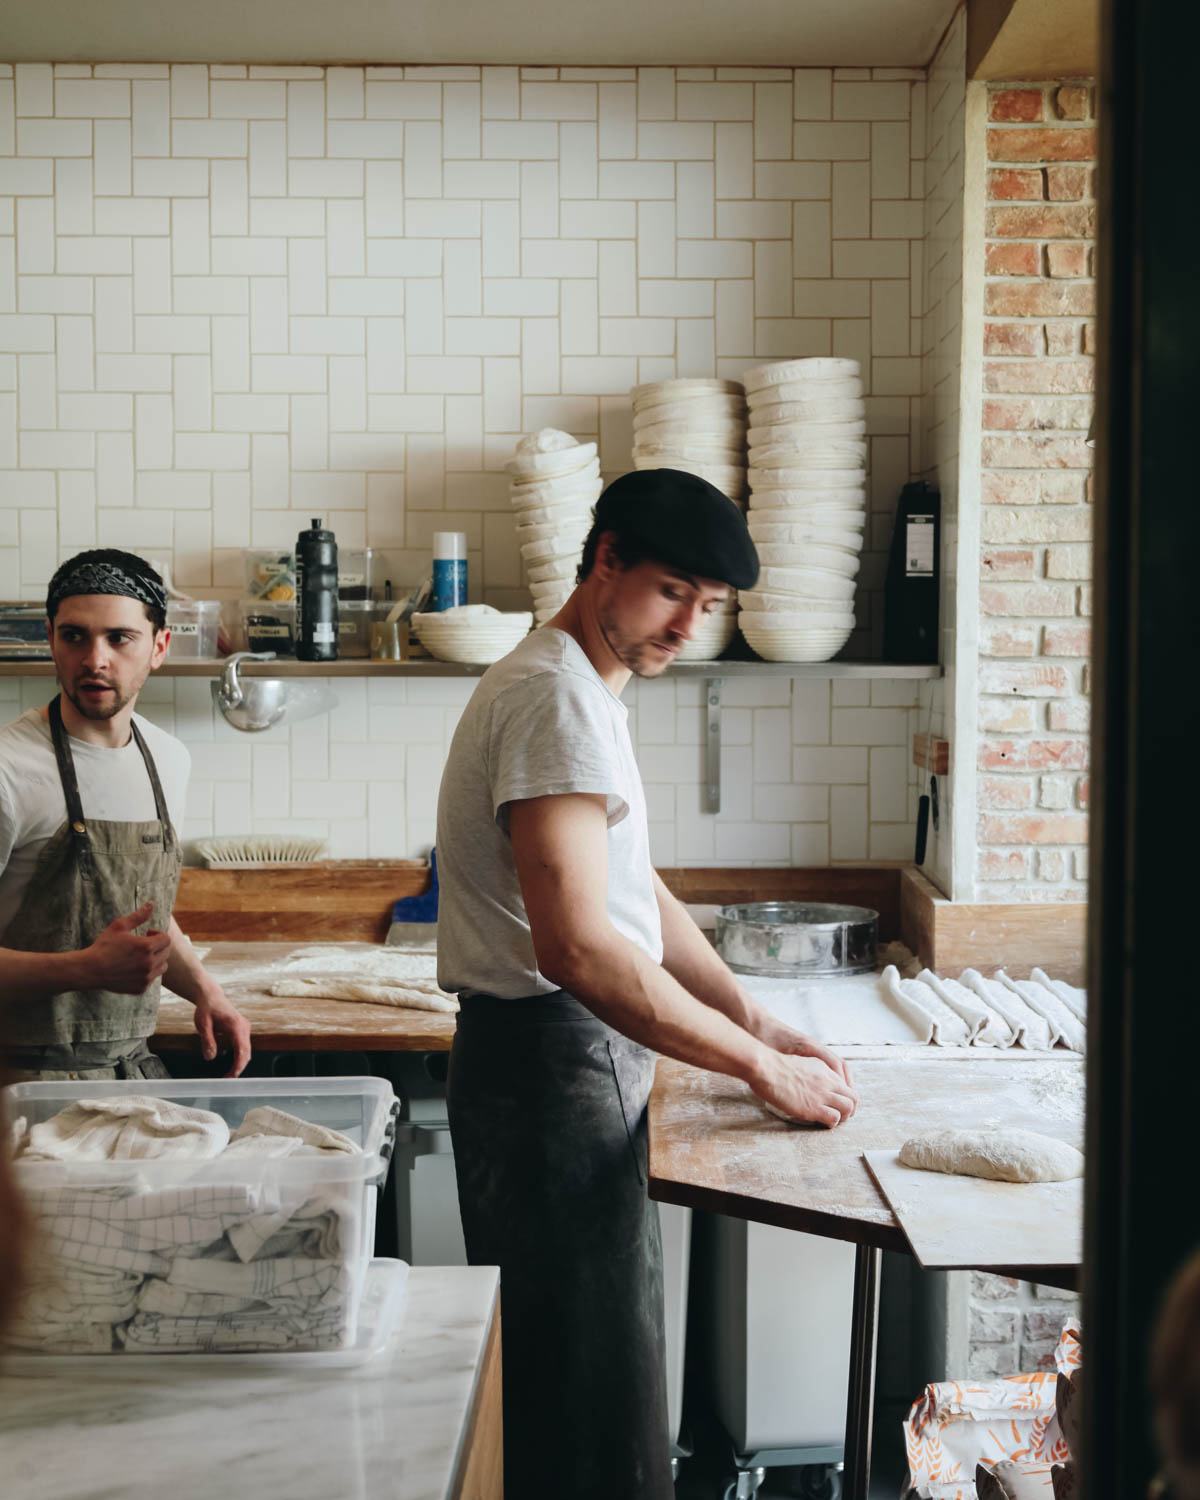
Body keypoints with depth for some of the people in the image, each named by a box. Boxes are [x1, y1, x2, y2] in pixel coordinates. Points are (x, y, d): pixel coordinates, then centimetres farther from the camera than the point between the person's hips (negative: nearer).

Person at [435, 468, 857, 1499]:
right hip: (549, 1060, -11)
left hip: (580, 1057, 11)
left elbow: (636, 893, 20)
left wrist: (755, 1020, 9)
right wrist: (761, 1066, -20)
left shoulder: (586, 690, 16)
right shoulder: (557, 698, -18)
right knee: (592, 1379, -1)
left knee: (586, 1367, 19)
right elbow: (578, 950, -27)